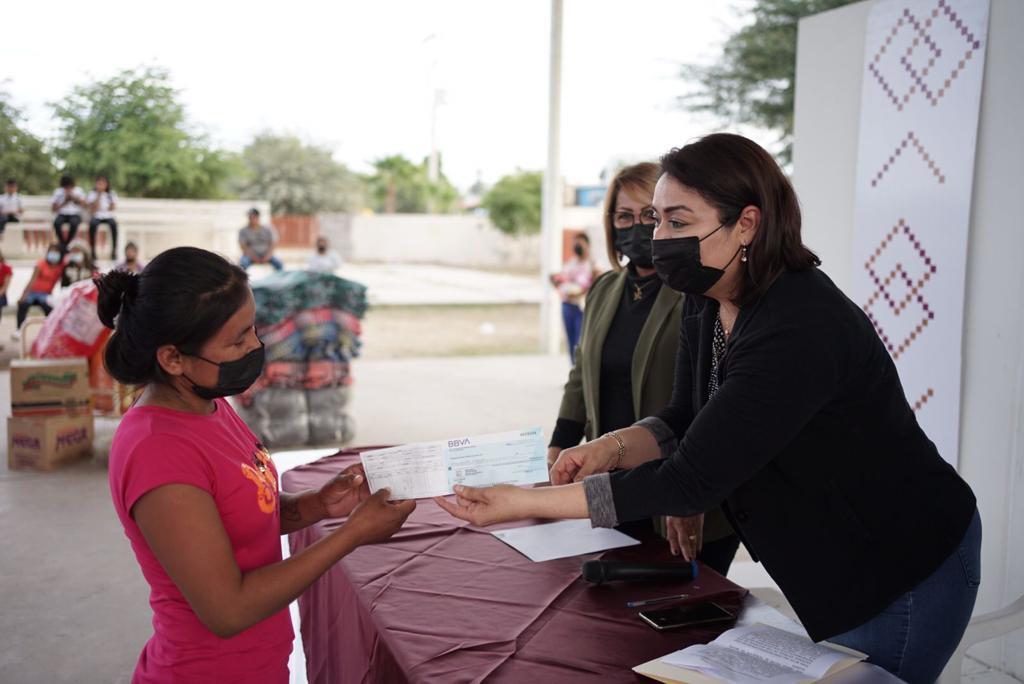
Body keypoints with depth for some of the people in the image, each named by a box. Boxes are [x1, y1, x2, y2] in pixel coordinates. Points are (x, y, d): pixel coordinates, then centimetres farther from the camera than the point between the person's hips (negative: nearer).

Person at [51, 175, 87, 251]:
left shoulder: (78, 190, 6)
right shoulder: (57, 192, 5)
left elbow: (83, 204, -4)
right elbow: (54, 208, -1)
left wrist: (74, 198, -16)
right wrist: (64, 203, -12)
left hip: (75, 215, -1)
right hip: (62, 215, 1)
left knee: (74, 223, -37)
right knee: (56, 223, -34)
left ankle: (66, 244, -23)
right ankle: (62, 244, -23)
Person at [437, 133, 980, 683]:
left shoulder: (800, 328, -33)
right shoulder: (705, 306, -5)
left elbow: (694, 479, -34)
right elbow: (686, 423, 3)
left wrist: (527, 504, -34)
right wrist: (614, 447, -19)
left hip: (904, 571, -8)